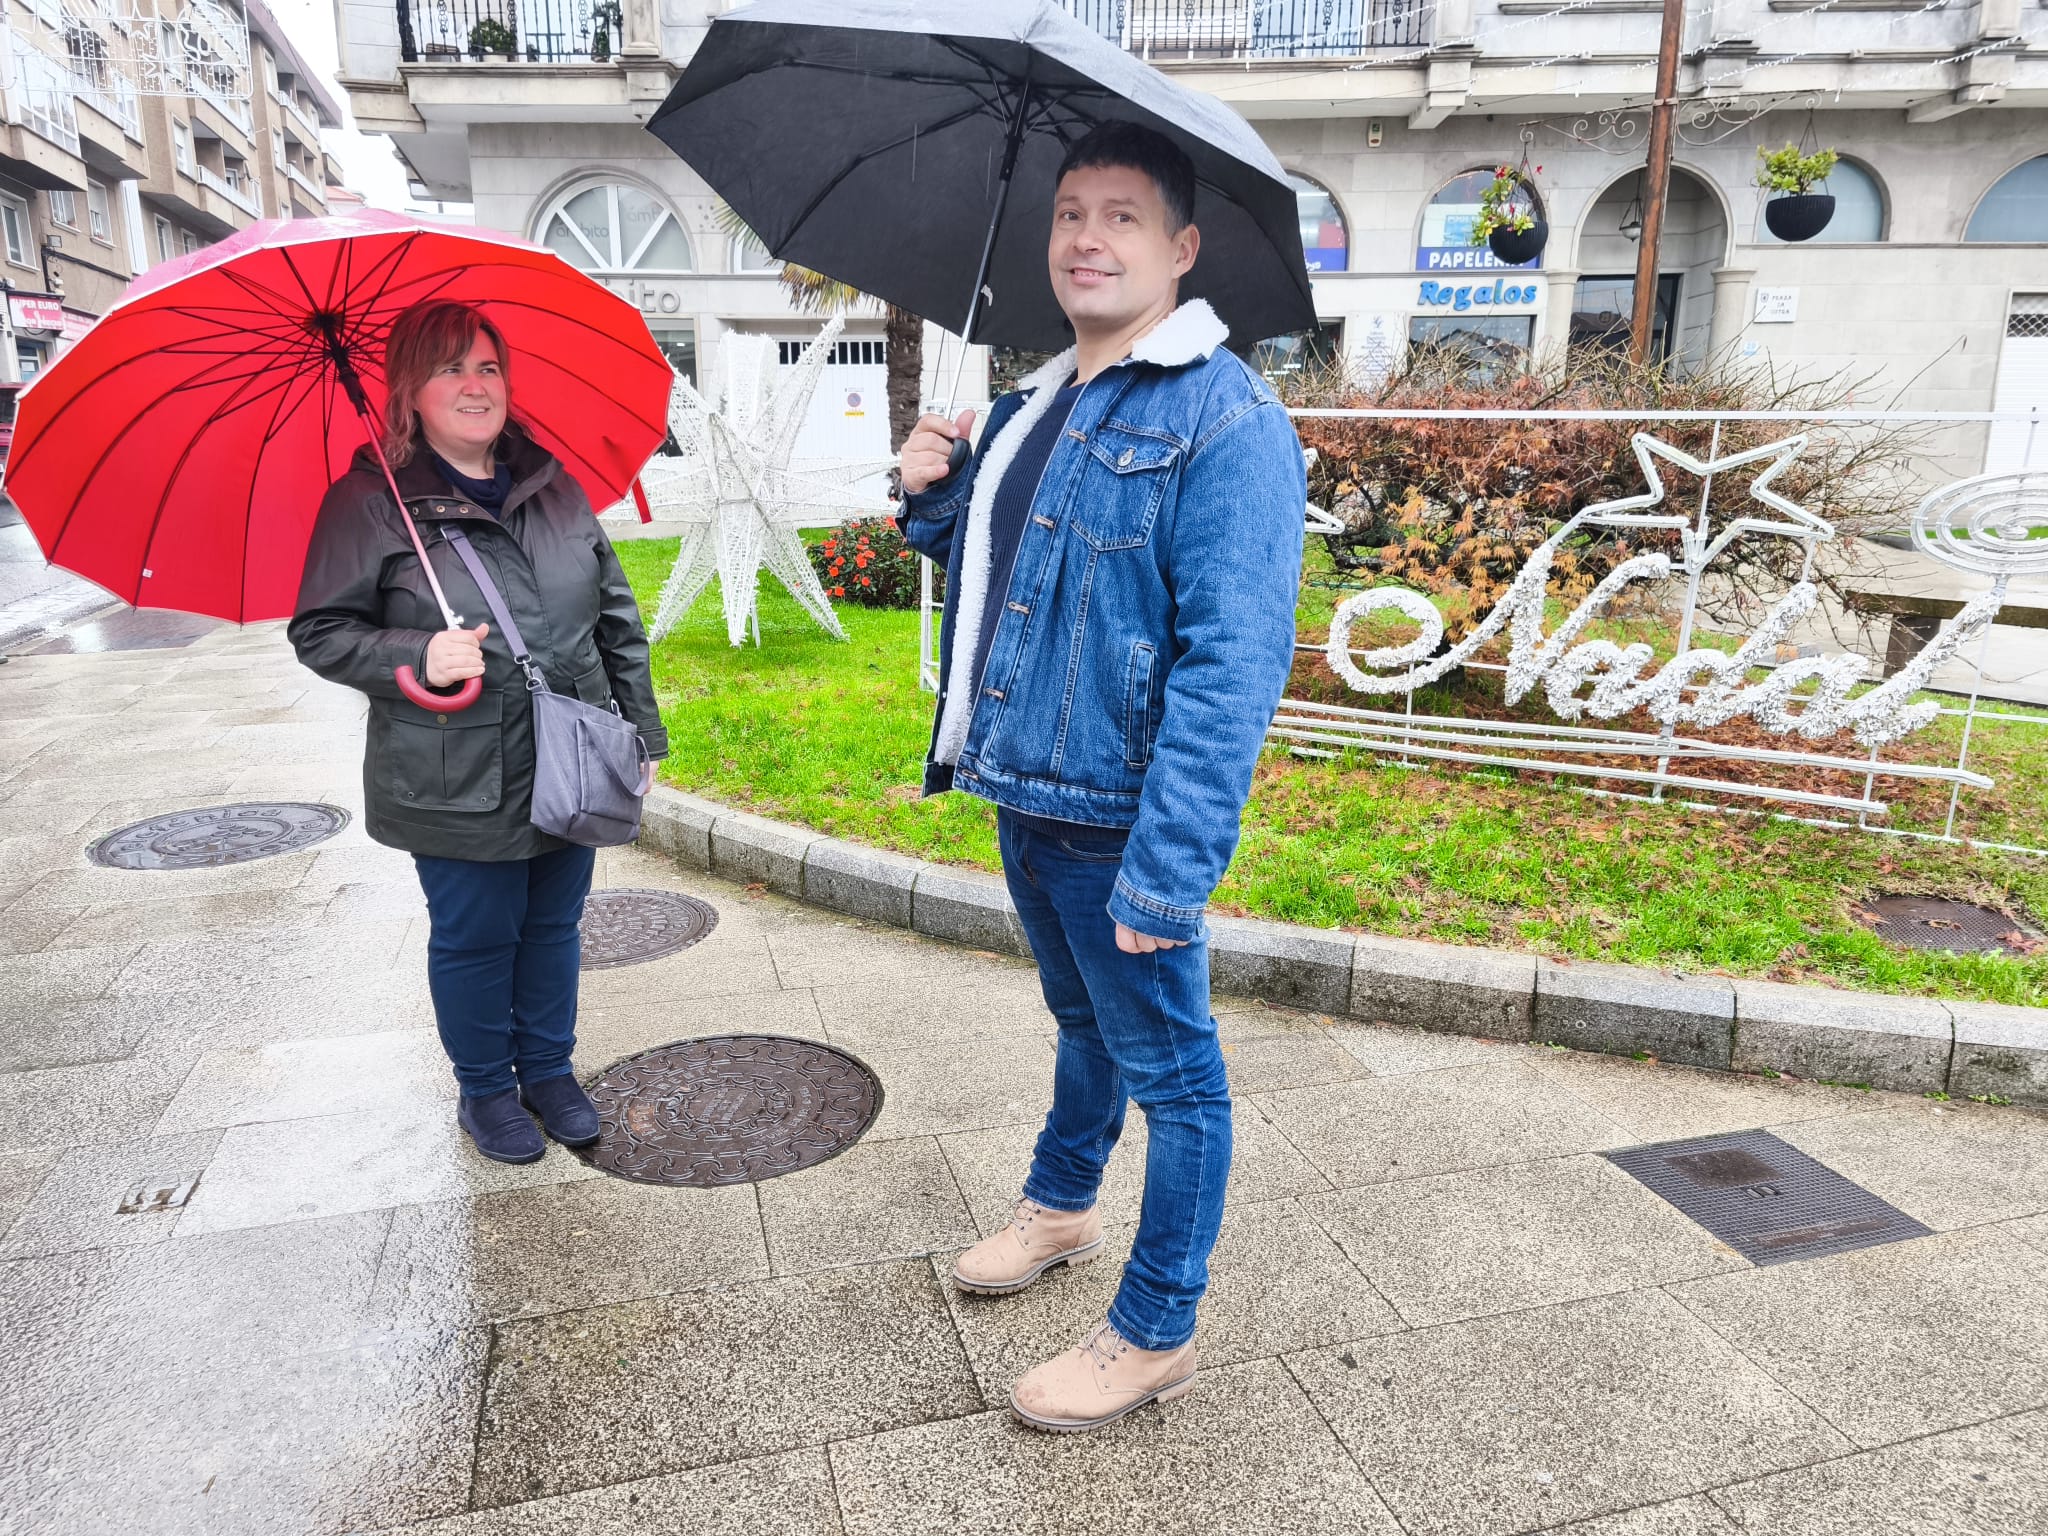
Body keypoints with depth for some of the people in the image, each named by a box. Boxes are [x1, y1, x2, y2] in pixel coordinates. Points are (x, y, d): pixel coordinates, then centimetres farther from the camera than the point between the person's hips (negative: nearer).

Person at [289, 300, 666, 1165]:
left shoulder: (555, 486, 6)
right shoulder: (369, 502, -7)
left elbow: (616, 617, 10)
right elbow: (319, 633, -4)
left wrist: (641, 729, 9)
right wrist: (416, 657, -22)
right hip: (457, 783, -4)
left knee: (555, 925, 16)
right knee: (475, 937, 10)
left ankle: (548, 1069, 37)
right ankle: (484, 1089, 32)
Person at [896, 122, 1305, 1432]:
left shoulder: (1227, 419, -17)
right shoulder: (1033, 407, 11)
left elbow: (1235, 658, -24)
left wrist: (1166, 869, -28)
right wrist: (934, 497, 1)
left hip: (1119, 817, -8)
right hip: (1022, 790, 8)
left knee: (1168, 1064, 8)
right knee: (1085, 1021, 27)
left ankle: (1157, 1334, 26)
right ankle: (1062, 1205, 49)